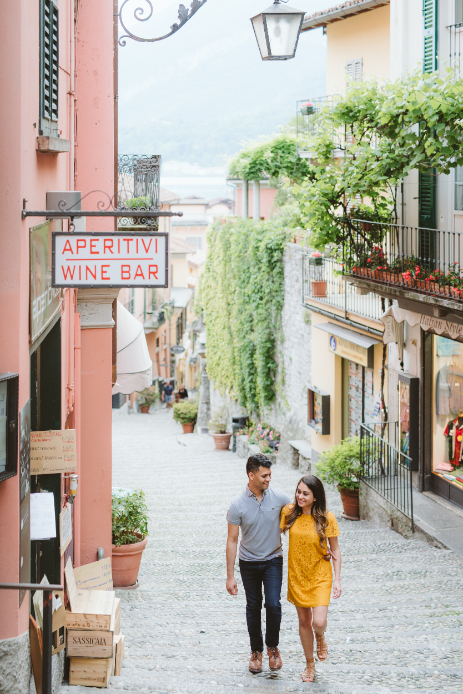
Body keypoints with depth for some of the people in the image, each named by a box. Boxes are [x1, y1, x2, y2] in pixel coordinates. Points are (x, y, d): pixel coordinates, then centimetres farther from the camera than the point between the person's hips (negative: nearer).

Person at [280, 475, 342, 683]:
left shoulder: (327, 518, -14)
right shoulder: (289, 512, -7)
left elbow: (335, 549, -5)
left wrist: (337, 579, -7)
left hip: (320, 576, -3)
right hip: (297, 575, 3)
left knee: (318, 622, -13)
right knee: (304, 621, 12)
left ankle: (320, 637, 25)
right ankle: (310, 664, 31)